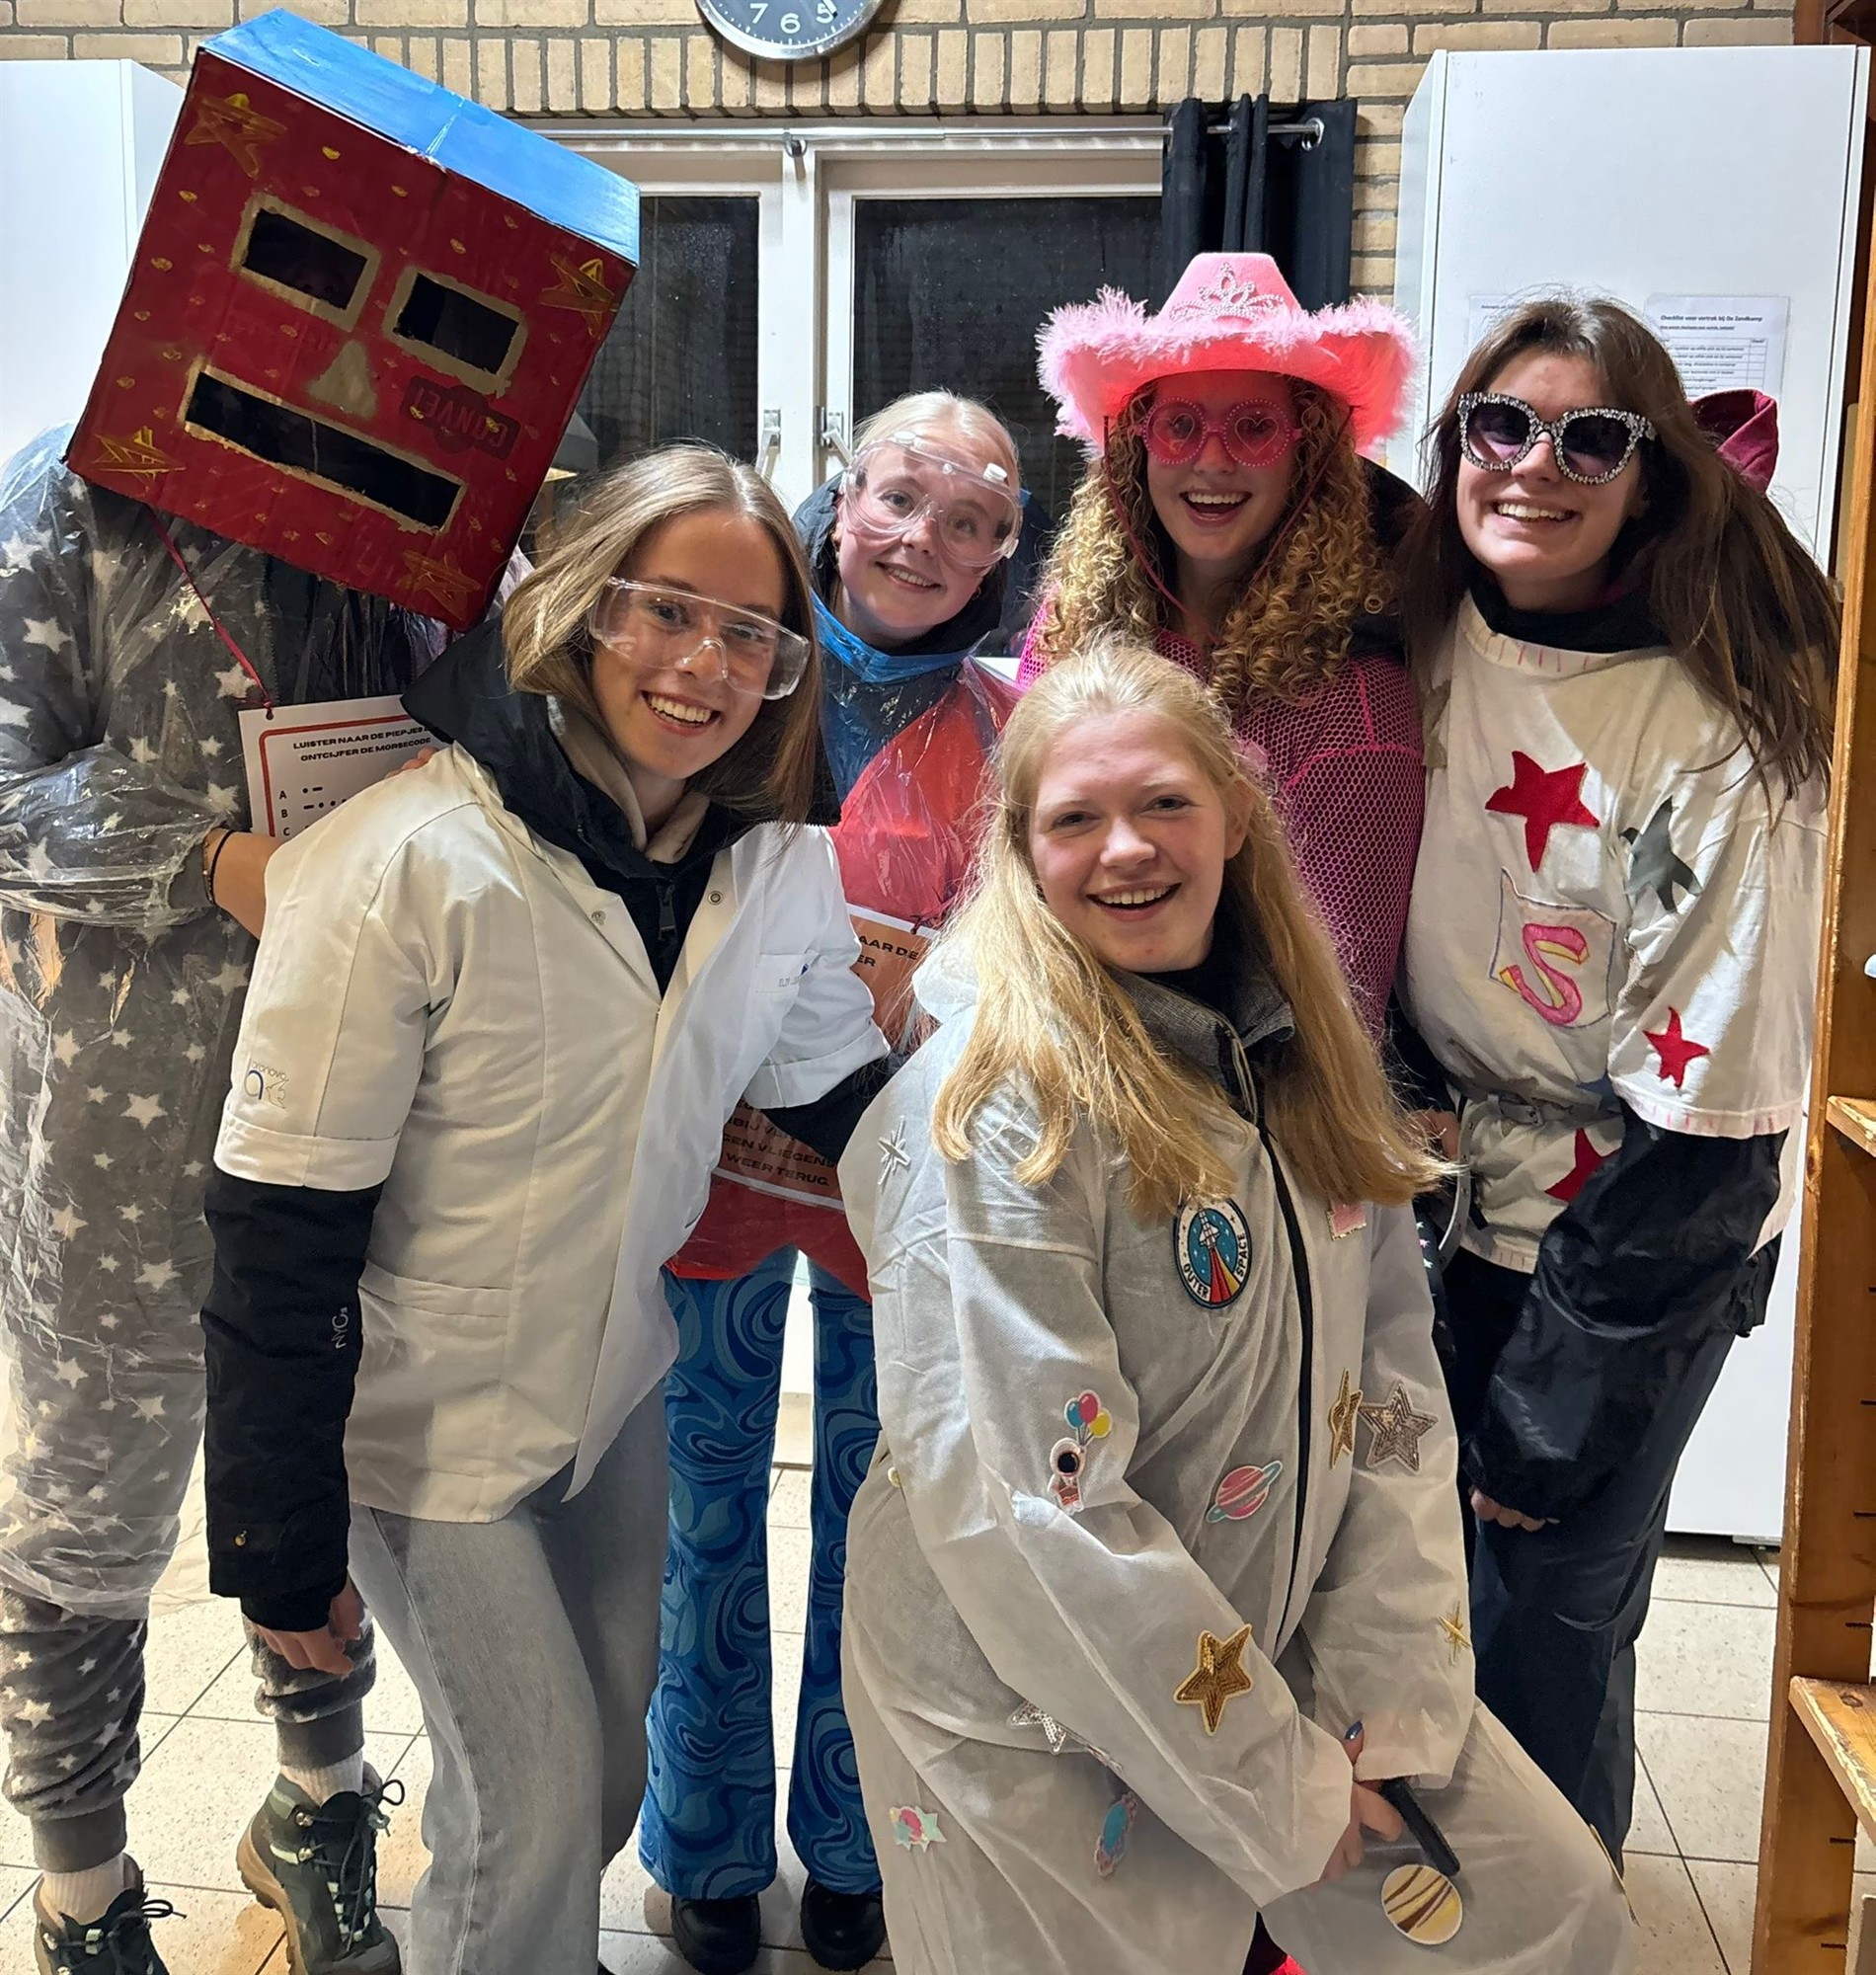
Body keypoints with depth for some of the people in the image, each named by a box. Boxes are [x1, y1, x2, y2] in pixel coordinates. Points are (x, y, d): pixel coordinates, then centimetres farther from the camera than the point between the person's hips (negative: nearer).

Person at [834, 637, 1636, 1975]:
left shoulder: (1302, 1060, 0)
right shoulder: (993, 1109, -22)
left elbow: (1393, 1389, 1)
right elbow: (1023, 1511, -24)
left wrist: (1392, 1706, -7)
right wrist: (1279, 1792, -16)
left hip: (1286, 1654, 6)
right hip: (1035, 1730, -6)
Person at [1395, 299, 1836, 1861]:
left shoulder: (1722, 735, -17)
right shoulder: (1419, 655, -2)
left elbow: (1705, 1105, -17)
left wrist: (1557, 1398, -14)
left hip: (1639, 1258, -4)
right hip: (1435, 1209, 4)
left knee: (1549, 1621, 7)